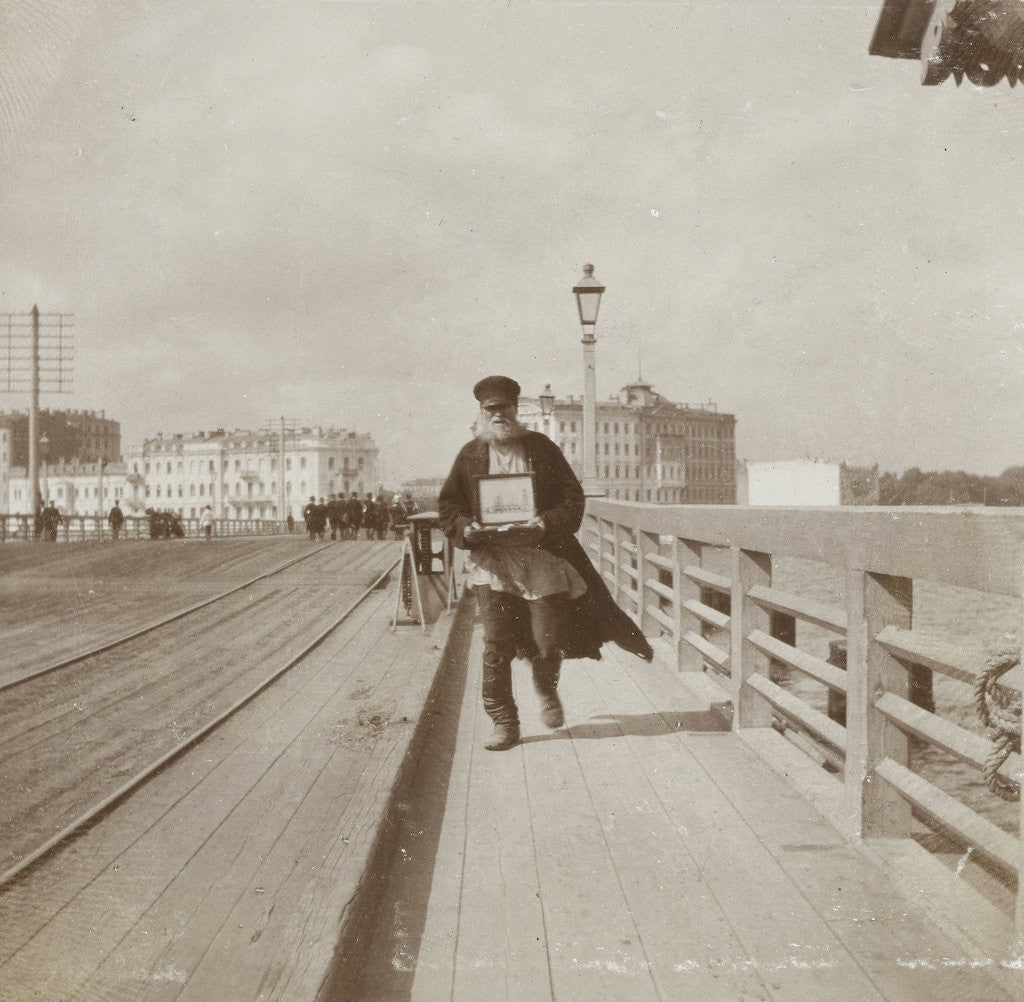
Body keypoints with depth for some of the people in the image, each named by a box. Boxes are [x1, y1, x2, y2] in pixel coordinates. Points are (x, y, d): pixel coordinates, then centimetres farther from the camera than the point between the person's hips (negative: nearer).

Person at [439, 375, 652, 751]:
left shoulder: (541, 448, 4)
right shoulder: (470, 455, 7)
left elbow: (573, 499, 2)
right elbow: (448, 507, 10)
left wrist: (544, 525, -15)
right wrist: (467, 529, -11)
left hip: (542, 558, 0)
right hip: (492, 564, 1)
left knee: (548, 642, 1)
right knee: (496, 647, -5)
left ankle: (547, 691, 34)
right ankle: (503, 722, 9)